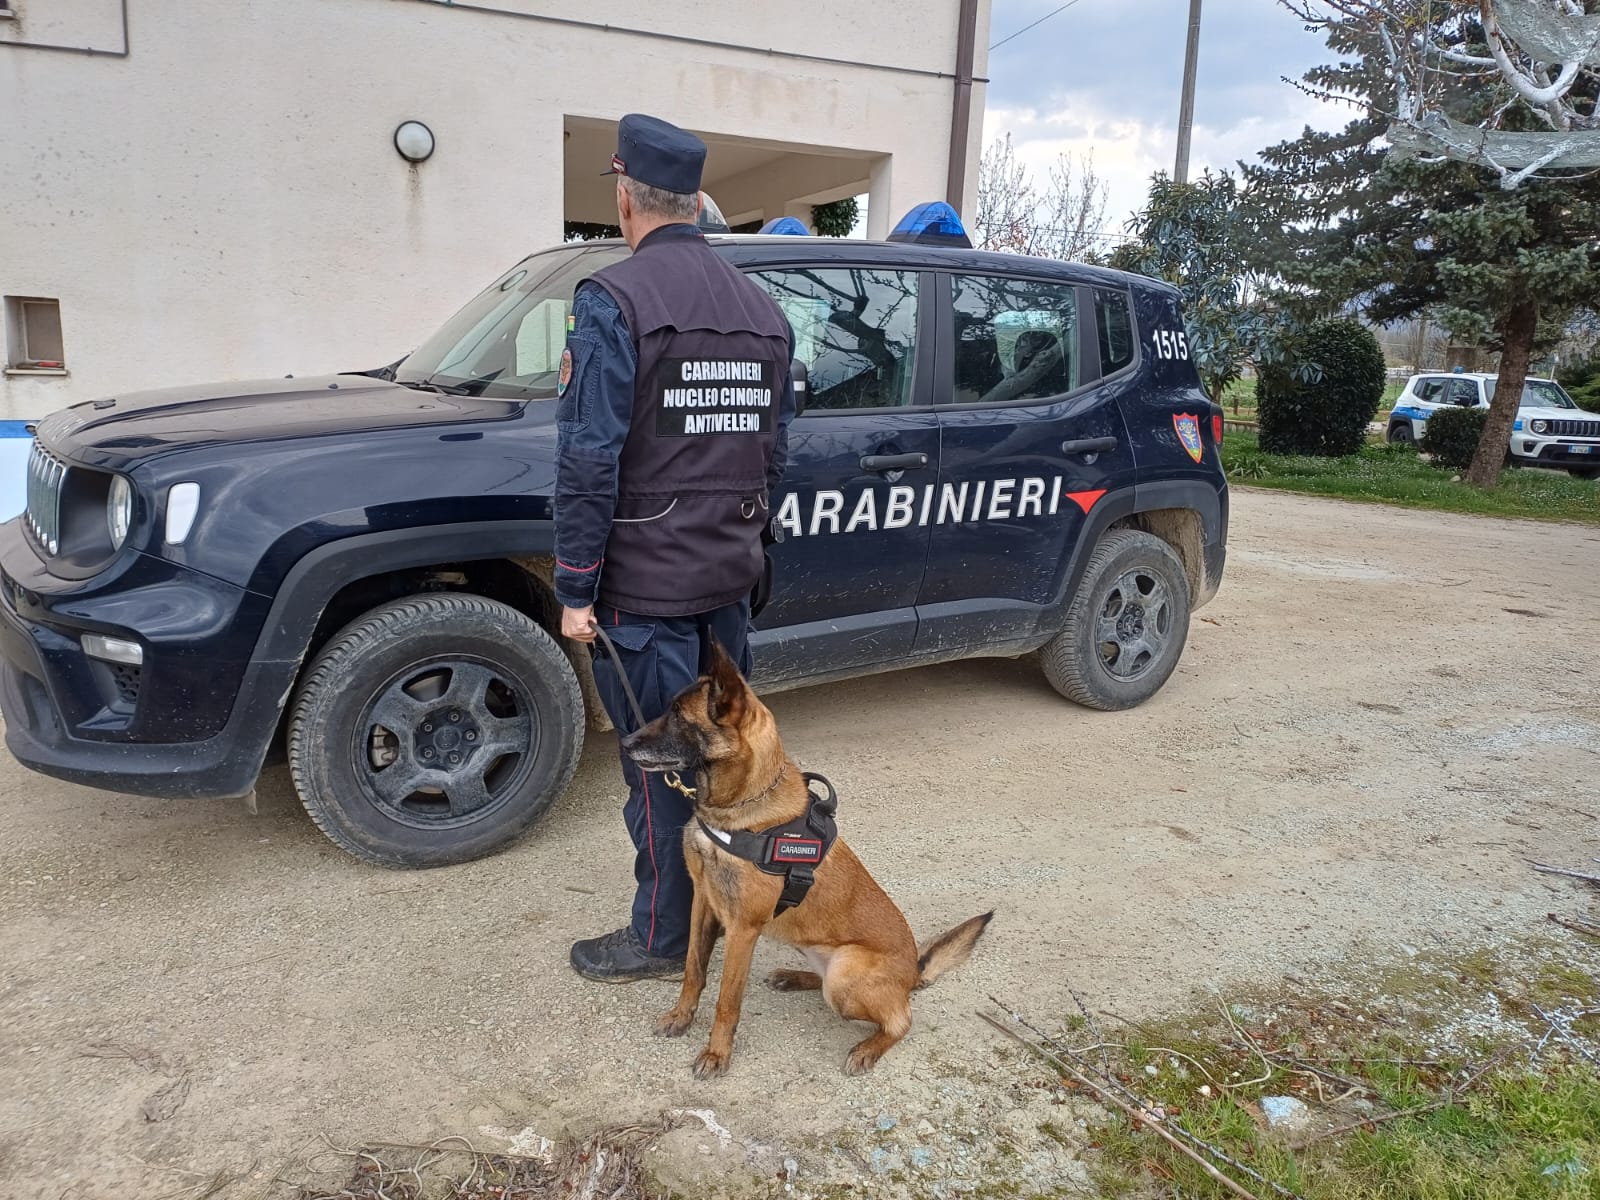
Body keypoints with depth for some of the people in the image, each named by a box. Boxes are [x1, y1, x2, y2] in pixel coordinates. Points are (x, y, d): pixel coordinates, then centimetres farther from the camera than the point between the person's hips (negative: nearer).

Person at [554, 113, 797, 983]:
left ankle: (663, 940, 20)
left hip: (645, 584, -7)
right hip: (731, 575, 7)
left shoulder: (612, 301, -13)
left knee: (660, 764, 4)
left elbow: (590, 461, -18)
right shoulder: (762, 308, 9)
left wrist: (576, 587, -12)